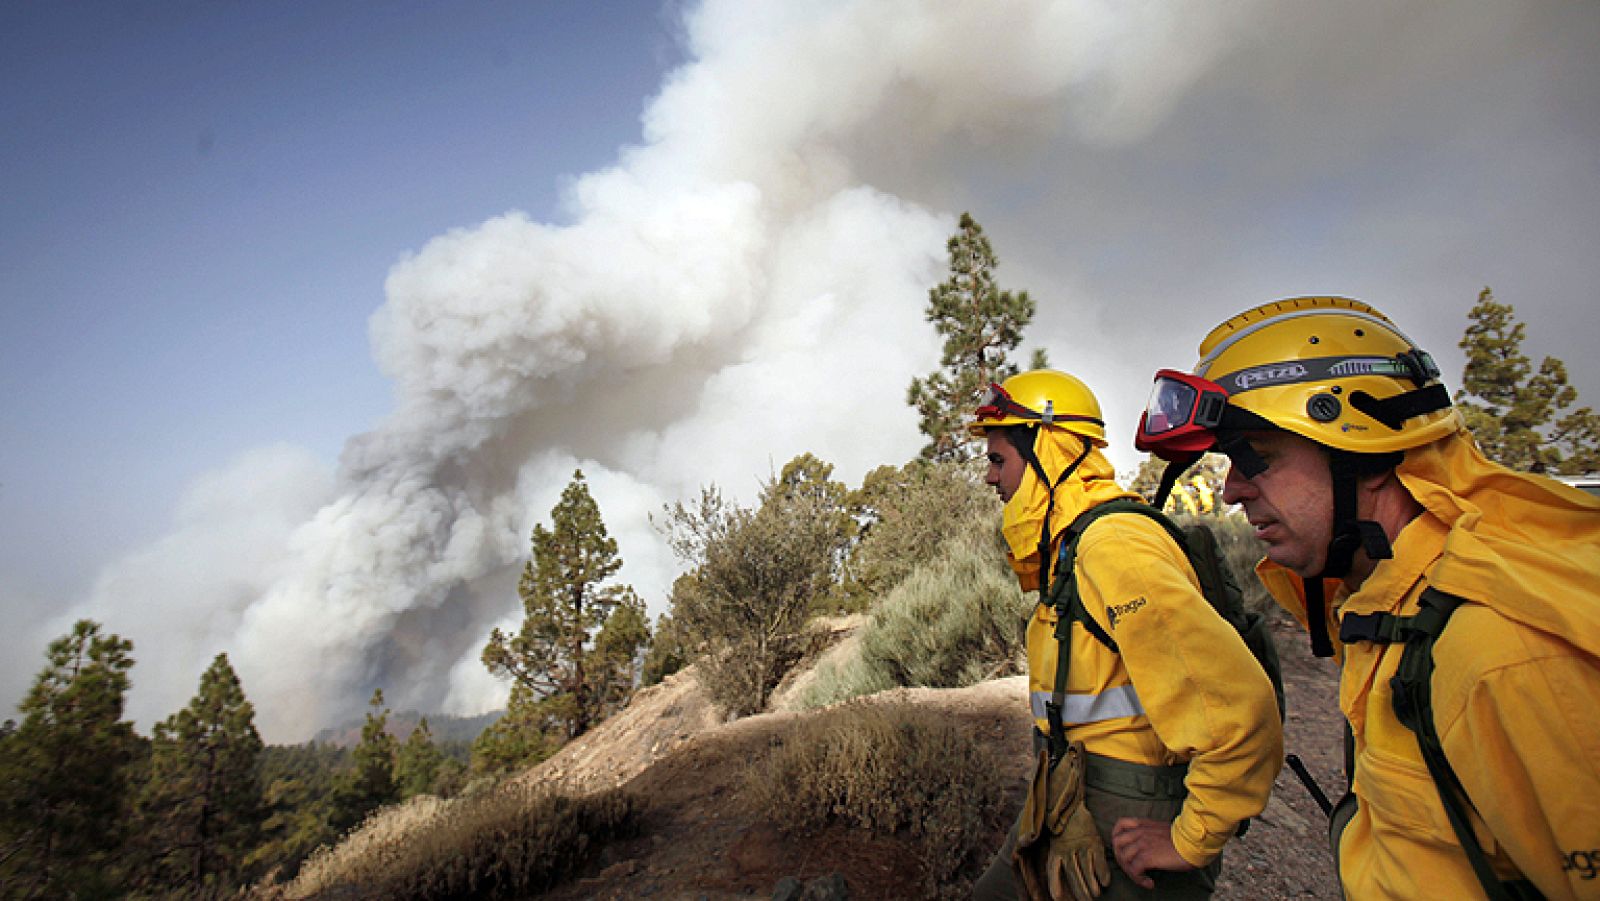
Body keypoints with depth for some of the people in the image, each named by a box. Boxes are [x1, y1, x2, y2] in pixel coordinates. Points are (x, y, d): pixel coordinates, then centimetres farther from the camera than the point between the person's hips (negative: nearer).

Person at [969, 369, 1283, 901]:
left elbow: (1238, 703, -31)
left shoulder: (1114, 548, -25)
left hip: (1128, 827, -9)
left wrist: (1191, 841, -20)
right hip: (1070, 806, 9)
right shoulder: (1070, 547, 7)